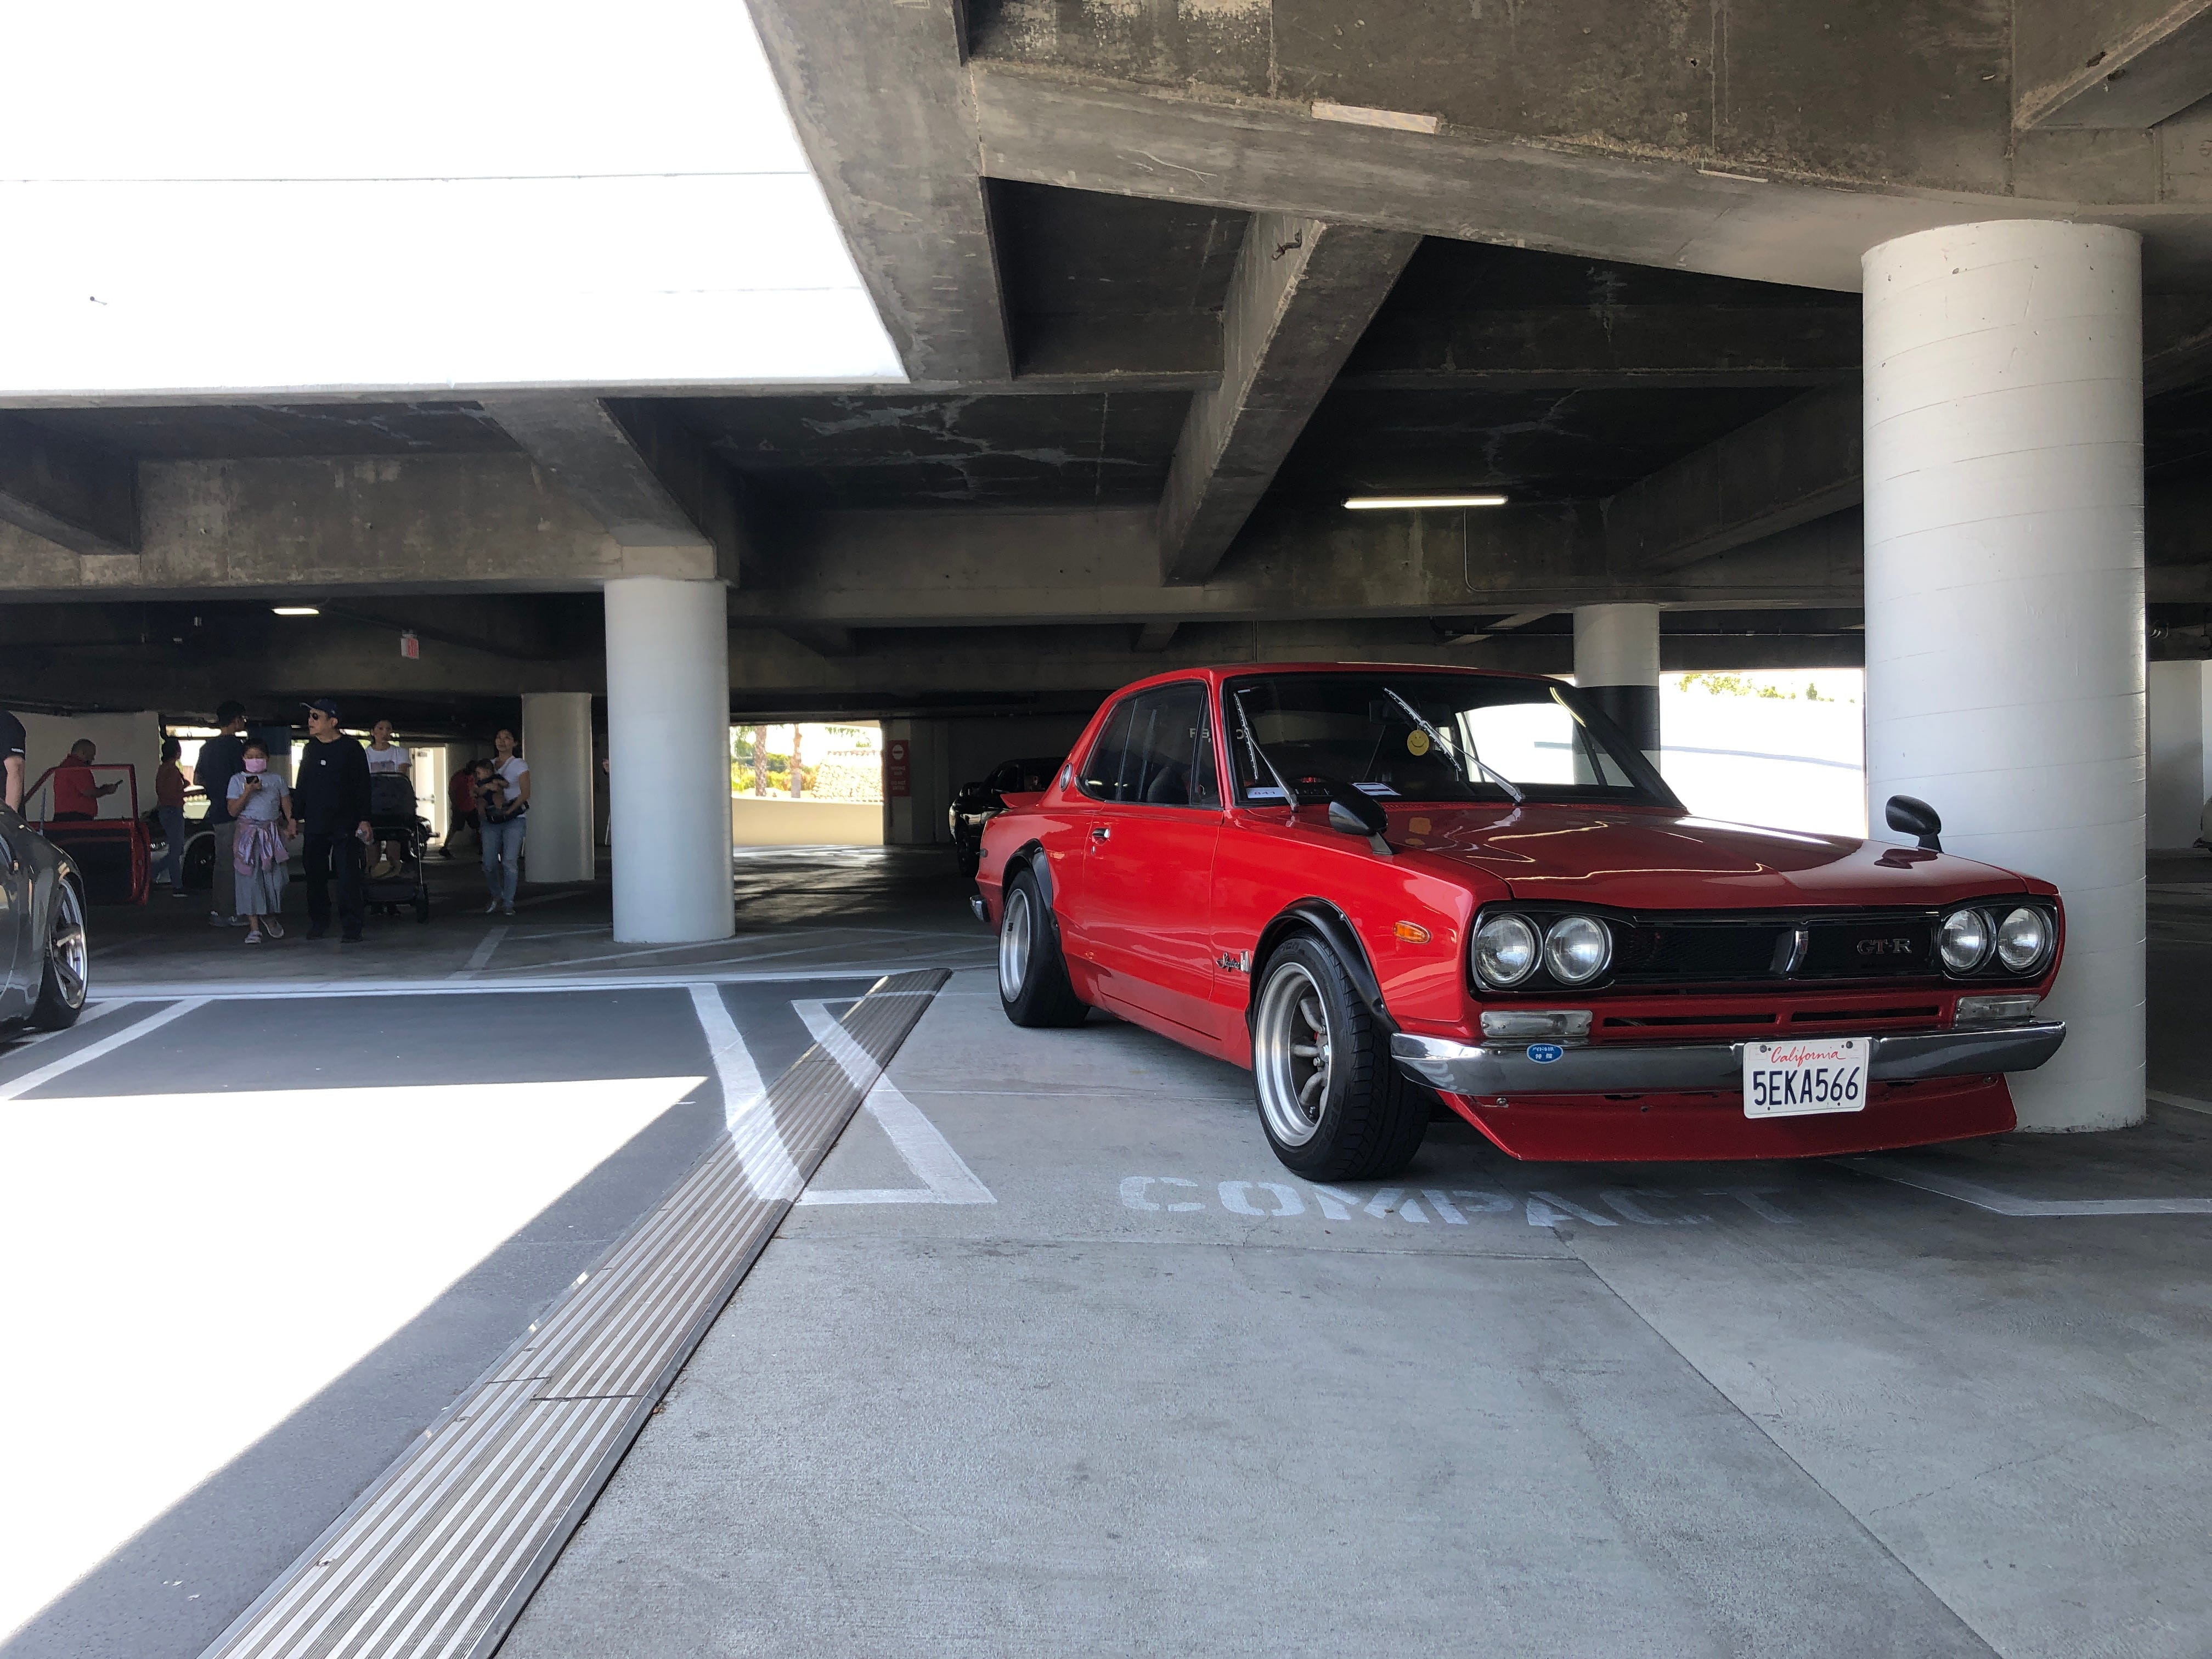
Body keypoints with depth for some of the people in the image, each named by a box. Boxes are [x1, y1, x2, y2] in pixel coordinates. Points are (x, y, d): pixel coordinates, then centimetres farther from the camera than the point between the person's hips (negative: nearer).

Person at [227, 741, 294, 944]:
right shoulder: (238, 780, 5)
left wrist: (290, 824, -8)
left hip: (272, 834, 1)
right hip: (247, 833, -1)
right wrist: (248, 792, -15)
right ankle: (254, 927, -2)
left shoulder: (277, 779, 10)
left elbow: (287, 805, 9)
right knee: (249, 880, -4)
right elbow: (233, 811, -2)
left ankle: (270, 917, 24)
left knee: (275, 879, -1)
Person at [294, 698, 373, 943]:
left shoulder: (351, 748, -3)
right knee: (315, 877, 8)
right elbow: (302, 787, 20)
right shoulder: (311, 749, 13)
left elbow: (362, 787, -4)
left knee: (348, 878, -7)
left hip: (345, 826, -5)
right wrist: (296, 816, 14)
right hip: (314, 826, 5)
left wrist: (364, 820, -9)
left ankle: (351, 928, -3)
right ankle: (319, 922, 21)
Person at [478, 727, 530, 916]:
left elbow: (525, 793, -5)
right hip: (491, 821, 4)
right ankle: (497, 897, 18)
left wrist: (509, 811, -13)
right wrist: (486, 787, -8)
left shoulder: (520, 765, 4)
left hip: (514, 819, -4)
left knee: (510, 861, -13)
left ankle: (508, 902, -7)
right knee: (489, 863, -3)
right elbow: (478, 791, 14)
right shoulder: (489, 765, 18)